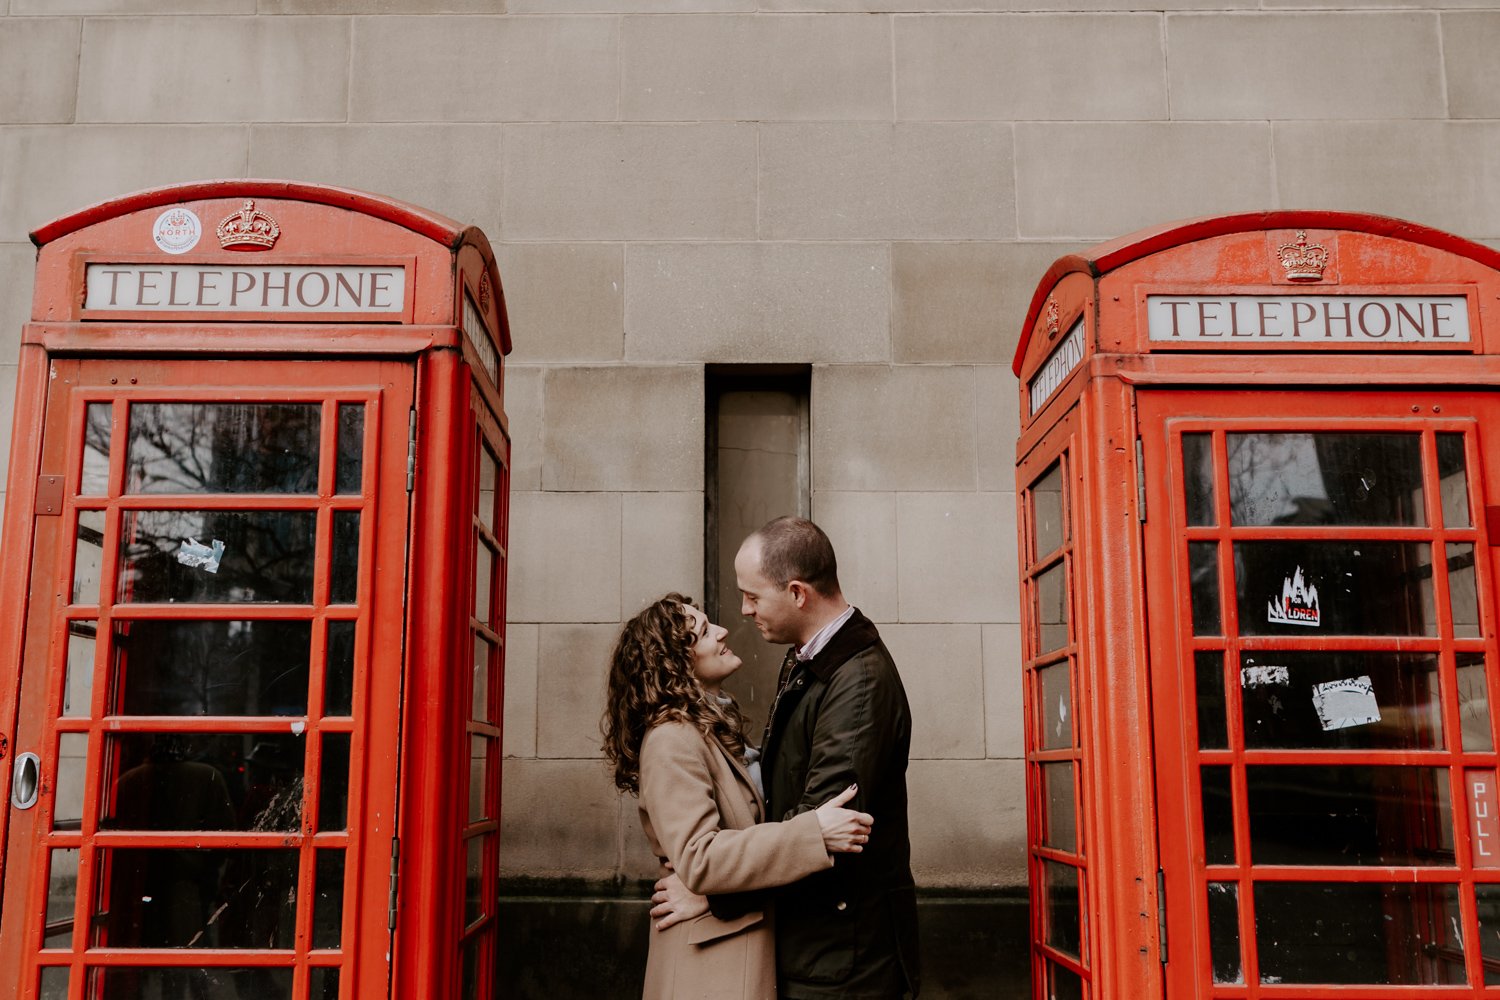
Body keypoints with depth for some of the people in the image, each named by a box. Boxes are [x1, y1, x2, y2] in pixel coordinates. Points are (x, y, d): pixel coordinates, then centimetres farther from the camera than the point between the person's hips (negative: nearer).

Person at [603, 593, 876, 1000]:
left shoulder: (716, 724, 11)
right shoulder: (672, 741, -20)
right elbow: (696, 859, -29)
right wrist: (813, 833, -32)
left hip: (754, 937, 9)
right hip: (714, 953, -9)